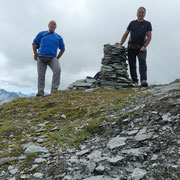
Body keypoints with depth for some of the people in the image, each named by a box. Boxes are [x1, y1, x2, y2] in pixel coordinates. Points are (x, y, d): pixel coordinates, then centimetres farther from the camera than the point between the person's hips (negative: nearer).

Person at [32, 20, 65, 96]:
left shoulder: (59, 37, 15)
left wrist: (57, 58, 13)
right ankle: (40, 91, 8)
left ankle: (54, 89, -24)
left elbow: (62, 49, 22)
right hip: (41, 57, 0)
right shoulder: (42, 34, 13)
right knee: (41, 75, -1)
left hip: (52, 58, 0)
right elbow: (34, 43, 17)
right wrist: (35, 54, 11)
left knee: (57, 70, -25)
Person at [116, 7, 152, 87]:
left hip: (141, 48, -3)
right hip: (131, 47, 3)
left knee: (142, 61, -24)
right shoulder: (132, 23, 15)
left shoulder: (147, 24, 9)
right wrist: (120, 44, 2)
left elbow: (149, 37, 3)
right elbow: (126, 34, 15)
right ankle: (134, 81, 4)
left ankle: (143, 80, -32)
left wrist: (144, 46, -13)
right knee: (132, 64, -1)